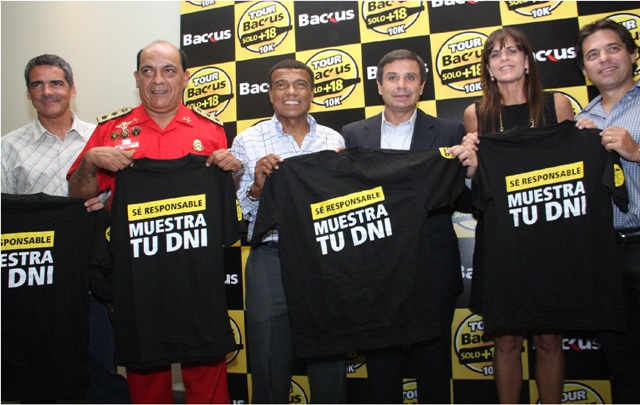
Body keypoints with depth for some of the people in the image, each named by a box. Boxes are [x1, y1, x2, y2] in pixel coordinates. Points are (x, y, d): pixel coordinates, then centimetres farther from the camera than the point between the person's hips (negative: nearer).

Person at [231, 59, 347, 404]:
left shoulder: (333, 140, 8)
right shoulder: (248, 141, 3)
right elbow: (234, 212, 2)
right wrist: (257, 186, -16)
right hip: (271, 262, -1)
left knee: (331, 371, 12)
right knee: (270, 373, 9)